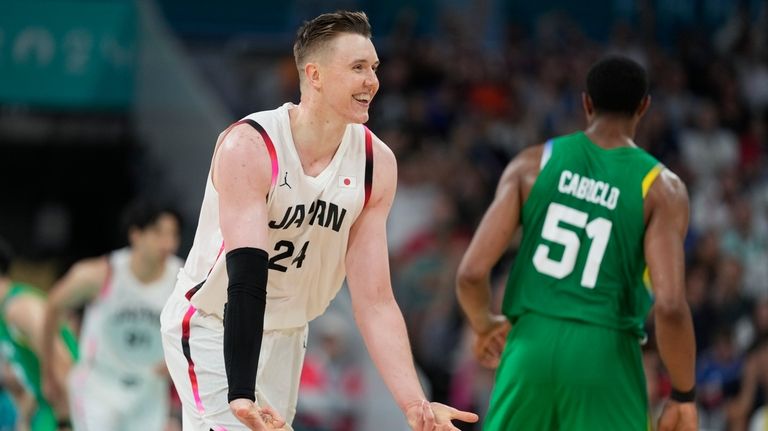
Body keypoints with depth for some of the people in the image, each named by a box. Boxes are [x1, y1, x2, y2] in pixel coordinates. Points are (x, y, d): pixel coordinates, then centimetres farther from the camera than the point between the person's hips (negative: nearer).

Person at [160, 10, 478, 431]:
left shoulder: (376, 164, -9)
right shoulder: (249, 147, -25)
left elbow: (374, 302, -8)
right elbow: (246, 276, -32)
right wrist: (241, 393, -41)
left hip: (286, 335, 6)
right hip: (212, 326, -6)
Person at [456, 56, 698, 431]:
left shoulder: (533, 163, 4)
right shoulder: (660, 188, -3)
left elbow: (471, 273, -2)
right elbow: (669, 306, -14)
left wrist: (485, 326, 19)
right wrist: (684, 396, -2)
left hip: (533, 343, 2)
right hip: (604, 354, -2)